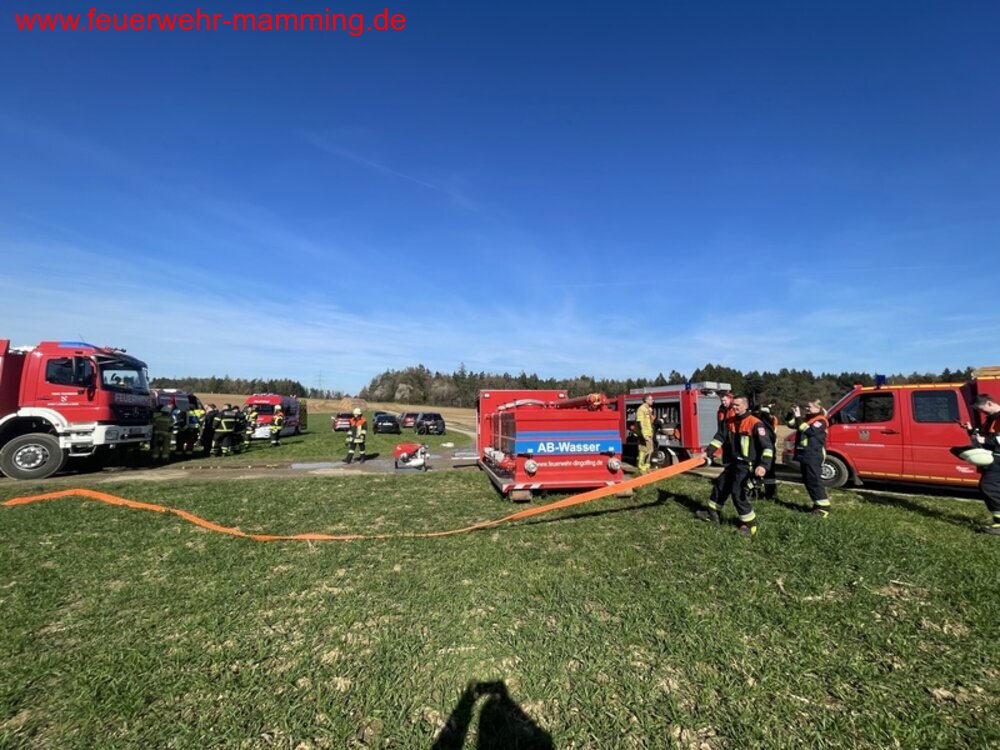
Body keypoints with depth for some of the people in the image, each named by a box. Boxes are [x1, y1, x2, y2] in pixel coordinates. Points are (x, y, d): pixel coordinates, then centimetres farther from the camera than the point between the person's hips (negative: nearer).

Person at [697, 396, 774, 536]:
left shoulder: (755, 424, -19)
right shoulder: (730, 421, 3)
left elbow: (767, 446, -22)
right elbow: (720, 437, 7)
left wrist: (763, 465, -34)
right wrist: (708, 452, -2)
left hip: (747, 465, -8)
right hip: (734, 462, 8)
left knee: (737, 492, -9)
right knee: (722, 485, 16)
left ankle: (750, 523, 7)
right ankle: (713, 514, 31)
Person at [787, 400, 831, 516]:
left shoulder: (821, 421, -9)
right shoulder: (806, 419, 15)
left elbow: (809, 431, -25)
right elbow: (791, 424, 15)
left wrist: (798, 417, -25)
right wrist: (793, 414, 0)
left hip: (814, 456, -9)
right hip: (804, 455, 9)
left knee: (813, 481, -10)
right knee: (807, 481, 12)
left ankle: (824, 507, -4)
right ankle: (818, 504, 21)